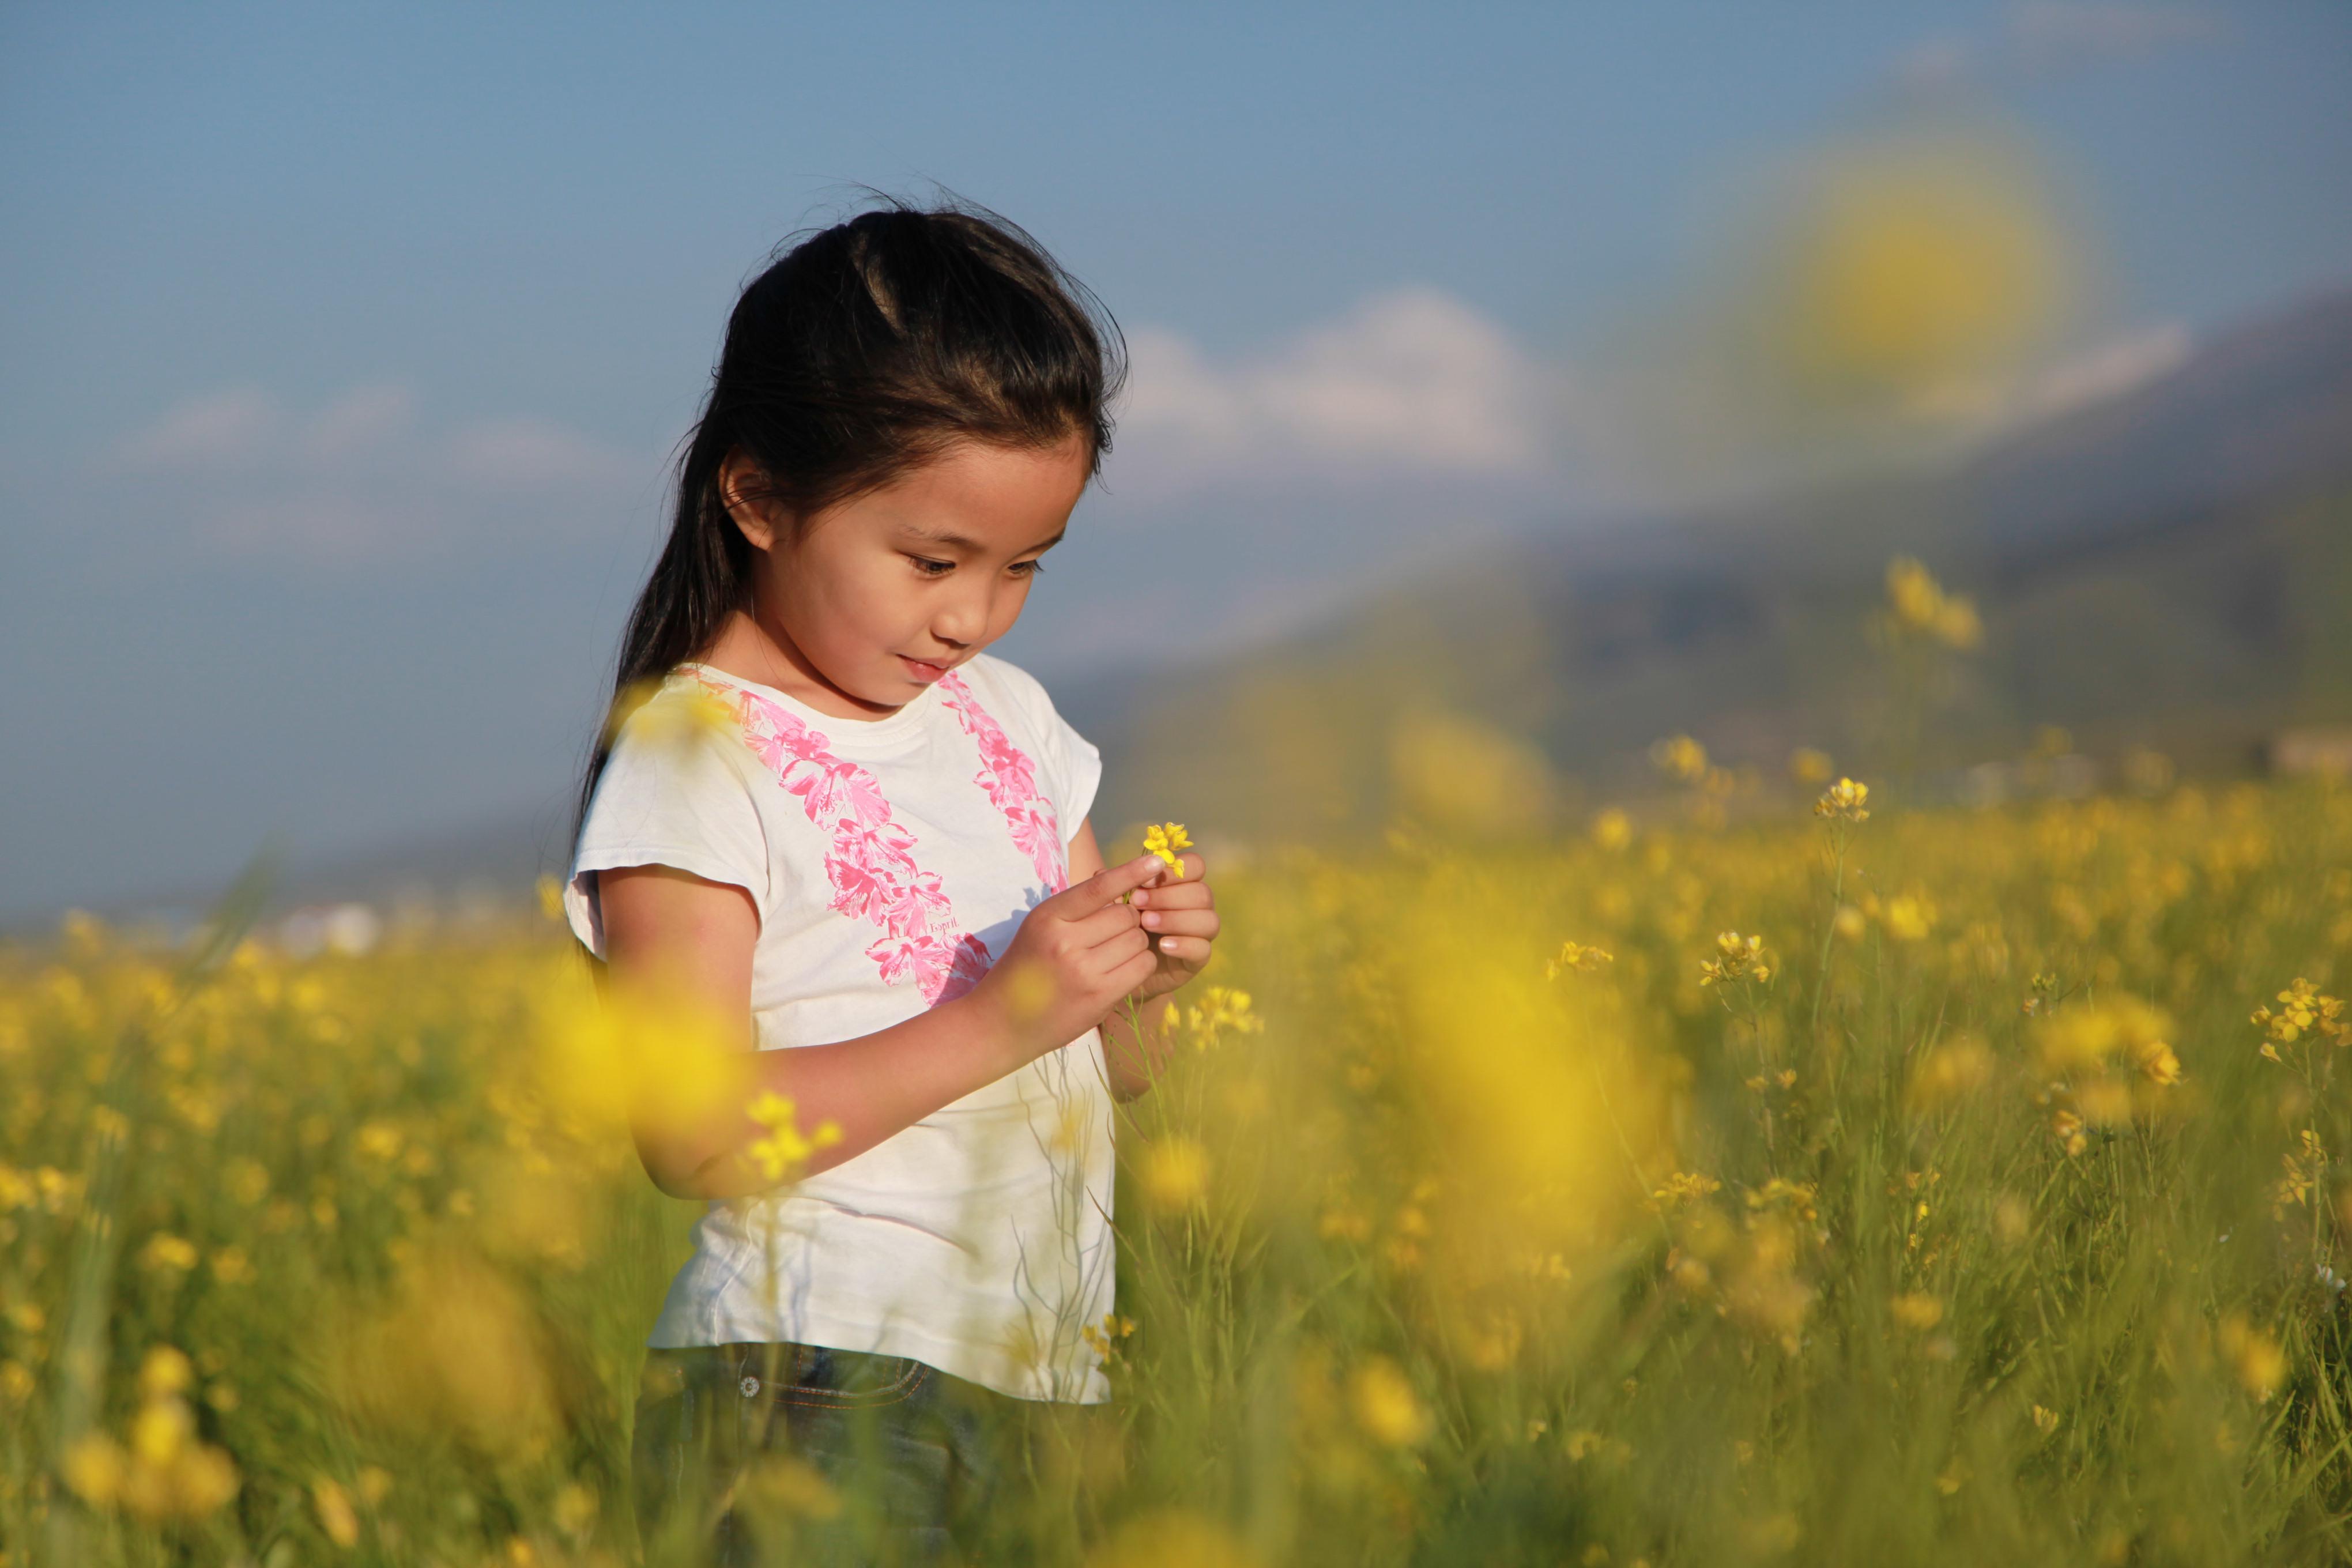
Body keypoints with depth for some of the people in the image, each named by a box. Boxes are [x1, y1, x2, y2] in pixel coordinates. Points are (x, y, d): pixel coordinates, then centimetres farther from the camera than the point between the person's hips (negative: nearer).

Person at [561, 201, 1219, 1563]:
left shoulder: (1010, 720, 14)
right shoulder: (695, 757, -8)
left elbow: (1113, 1073, 18)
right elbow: (694, 1131, -16)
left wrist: (1149, 979, -4)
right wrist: (998, 1017, -20)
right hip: (818, 1399, -6)